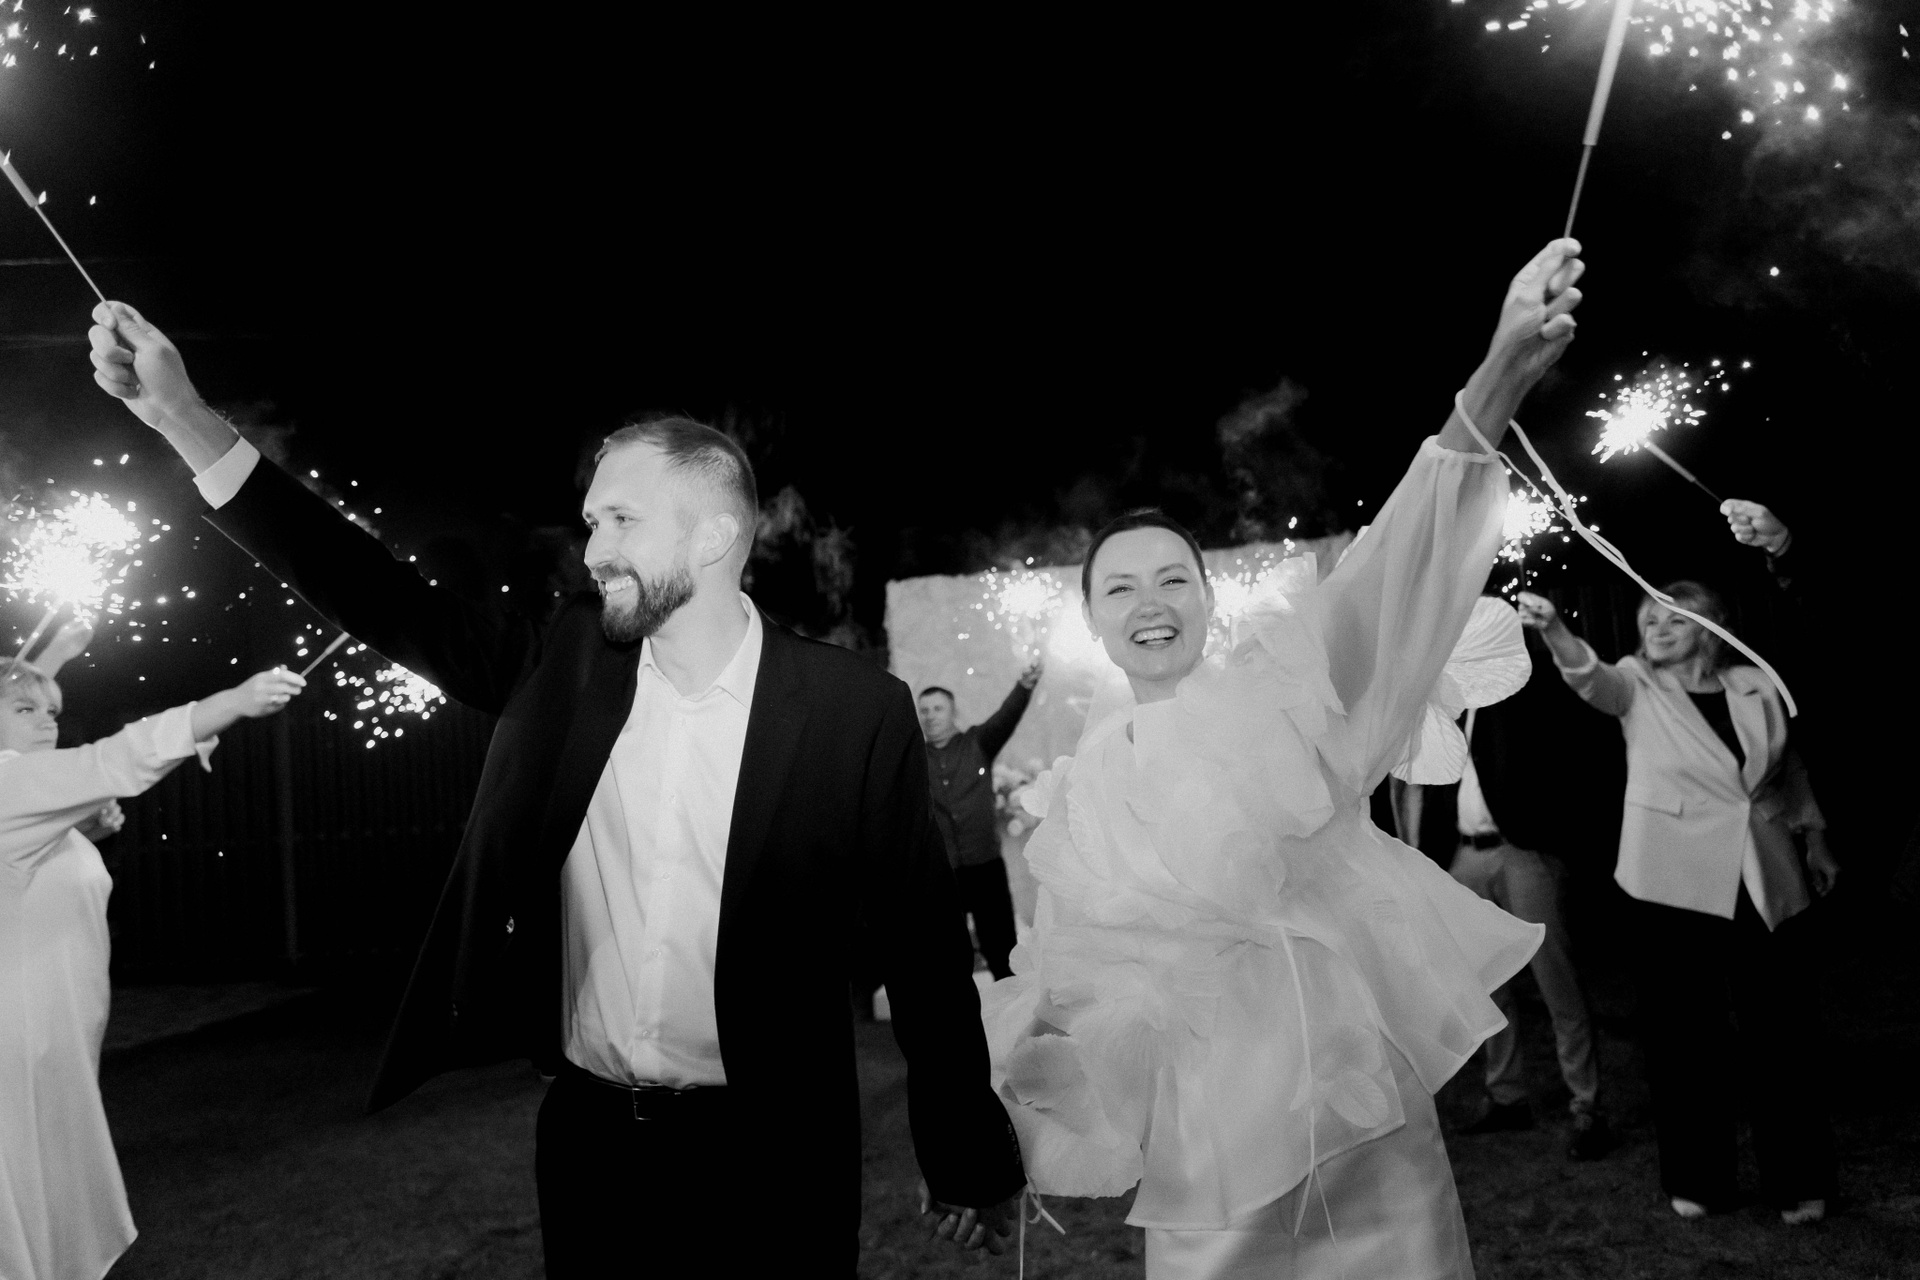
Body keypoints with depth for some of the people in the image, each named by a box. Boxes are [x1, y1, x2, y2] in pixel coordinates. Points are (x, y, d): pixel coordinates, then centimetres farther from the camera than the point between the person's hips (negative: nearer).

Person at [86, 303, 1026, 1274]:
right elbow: (390, 602, -3)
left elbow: (924, 947, -7)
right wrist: (185, 420, -10)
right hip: (586, 1137, 4)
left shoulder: (855, 711, -12)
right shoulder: (565, 661, -1)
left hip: (765, 1157, -3)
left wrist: (969, 1165, -2)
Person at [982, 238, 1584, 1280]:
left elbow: (1388, 572, -21)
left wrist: (1497, 379, -35)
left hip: (1356, 1097, -2)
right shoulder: (1082, 782, 6)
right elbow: (1068, 957, 16)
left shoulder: (1283, 684, -4)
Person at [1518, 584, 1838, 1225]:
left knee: (1783, 1033, 7)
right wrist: (1553, 630, -44)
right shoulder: (1638, 687, -3)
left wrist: (1815, 837, 18)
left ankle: (1798, 1180, 22)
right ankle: (1699, 1180, 19)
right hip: (1674, 883, -2)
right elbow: (1592, 676, -25)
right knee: (1686, 1034, 5)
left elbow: (1790, 767, 17)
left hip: (1765, 884, 2)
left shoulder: (1754, 686, 3)